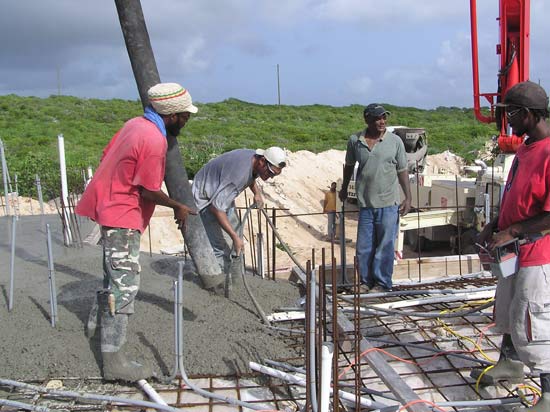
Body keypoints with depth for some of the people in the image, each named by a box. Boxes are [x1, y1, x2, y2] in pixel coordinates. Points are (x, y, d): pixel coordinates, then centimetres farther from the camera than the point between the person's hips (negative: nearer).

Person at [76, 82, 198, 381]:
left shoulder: (136, 124, 6)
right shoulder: (155, 140, -22)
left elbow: (107, 155, 14)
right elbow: (148, 191, -19)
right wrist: (178, 207, -5)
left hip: (108, 207, 10)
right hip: (123, 216, -10)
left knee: (114, 276, 25)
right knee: (125, 285, -8)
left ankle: (101, 323, 44)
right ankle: (113, 360, -5)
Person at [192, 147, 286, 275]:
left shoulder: (254, 156, -10)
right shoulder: (239, 173, -38)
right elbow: (216, 207, -37)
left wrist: (257, 192, 0)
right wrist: (235, 237, -34)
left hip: (222, 195, 9)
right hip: (205, 199, -9)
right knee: (222, 247, -16)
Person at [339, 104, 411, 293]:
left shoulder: (395, 141, 0)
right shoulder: (355, 140, 2)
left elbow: (402, 171, 3)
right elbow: (349, 165, 18)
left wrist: (408, 198, -2)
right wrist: (344, 189, 27)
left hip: (388, 203, -2)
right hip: (365, 203, 2)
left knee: (385, 246, 3)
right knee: (363, 247, 8)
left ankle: (382, 283, 16)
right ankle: (366, 281, 23)